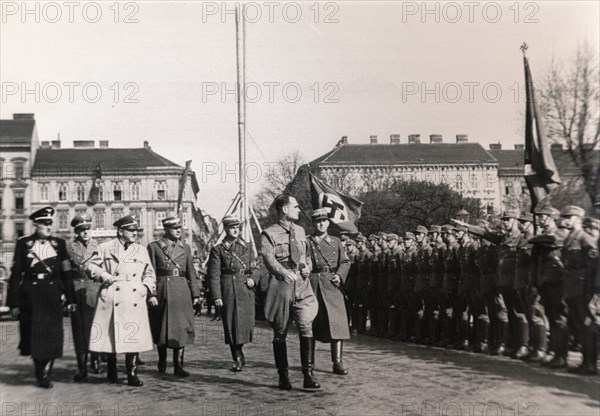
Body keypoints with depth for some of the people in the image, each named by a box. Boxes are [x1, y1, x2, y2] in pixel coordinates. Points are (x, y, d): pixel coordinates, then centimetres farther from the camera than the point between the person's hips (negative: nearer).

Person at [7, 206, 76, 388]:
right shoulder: (23, 243, 2)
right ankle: (40, 373, 22)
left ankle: (45, 375, 11)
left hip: (53, 296, 1)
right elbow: (16, 274, 1)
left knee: (52, 337, -1)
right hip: (30, 296, -1)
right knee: (34, 337, 6)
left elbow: (66, 273, 7)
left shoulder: (59, 243, 7)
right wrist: (14, 302, -4)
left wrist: (70, 298, 3)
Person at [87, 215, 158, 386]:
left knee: (133, 338, -2)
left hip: (134, 301, 2)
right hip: (112, 299, -2)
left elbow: (149, 274, 20)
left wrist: (151, 292, 8)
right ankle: (112, 372, 19)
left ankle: (132, 375, 5)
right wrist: (103, 275, -8)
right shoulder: (106, 248, 7)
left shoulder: (142, 251, 16)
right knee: (111, 336, 2)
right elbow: (92, 266, 10)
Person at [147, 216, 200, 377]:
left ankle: (178, 365, 0)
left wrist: (195, 294, 6)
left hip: (182, 292, 2)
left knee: (181, 327, -3)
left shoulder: (185, 248, 12)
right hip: (162, 291, -2)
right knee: (161, 328, 7)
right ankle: (162, 361, 26)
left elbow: (191, 272, 12)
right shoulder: (154, 247, 2)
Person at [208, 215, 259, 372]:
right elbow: (214, 275, -3)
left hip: (246, 291, 3)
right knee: (231, 325, -1)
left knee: (246, 323, 1)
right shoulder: (218, 249, 1)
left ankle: (239, 354, 27)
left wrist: (253, 279, -7)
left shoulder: (247, 247, 13)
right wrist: (216, 296, -11)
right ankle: (238, 359, 12)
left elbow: (255, 268, 15)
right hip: (227, 291, -3)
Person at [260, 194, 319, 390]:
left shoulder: (300, 231, 16)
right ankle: (283, 376, 16)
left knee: (306, 327, -9)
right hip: (280, 285, -4)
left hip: (302, 285, 4)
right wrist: (285, 272, -27)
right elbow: (269, 259, -14)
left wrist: (307, 266, 4)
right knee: (280, 333, 5)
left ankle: (308, 375, -5)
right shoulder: (269, 234, -3)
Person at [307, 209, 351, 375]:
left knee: (337, 321, -7)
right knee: (311, 324, 4)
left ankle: (337, 362, -5)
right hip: (312, 286, -2)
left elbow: (345, 262, 10)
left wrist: (339, 275, -6)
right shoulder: (306, 242, 6)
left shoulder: (336, 241, 14)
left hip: (332, 286, 2)